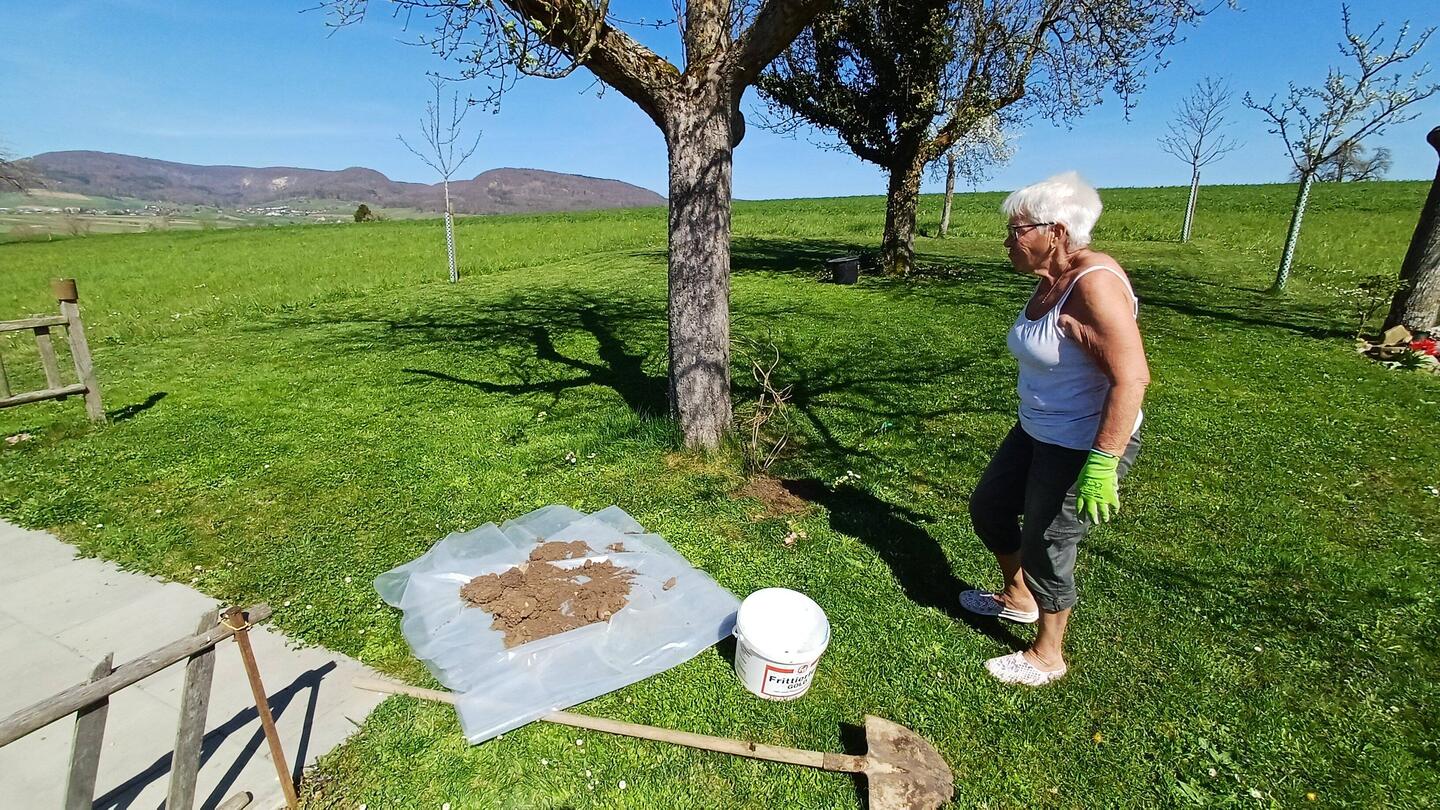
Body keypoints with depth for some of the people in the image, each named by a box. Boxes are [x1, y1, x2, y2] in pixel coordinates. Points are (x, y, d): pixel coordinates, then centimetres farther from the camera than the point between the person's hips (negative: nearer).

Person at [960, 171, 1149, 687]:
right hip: (1038, 432, 9)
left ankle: (1047, 657, 31)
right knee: (989, 506, 20)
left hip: (1086, 446, -9)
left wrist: (1101, 465, -31)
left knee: (1045, 548, 5)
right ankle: (1018, 597, 45)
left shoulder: (1093, 283, -24)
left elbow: (1131, 378, -28)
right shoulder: (1050, 281, 4)